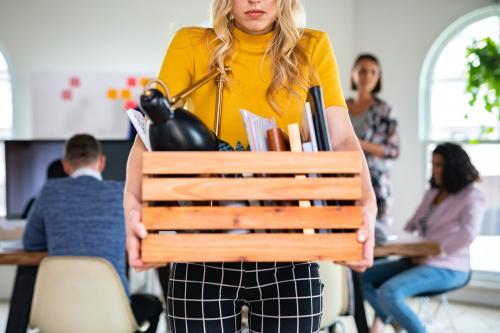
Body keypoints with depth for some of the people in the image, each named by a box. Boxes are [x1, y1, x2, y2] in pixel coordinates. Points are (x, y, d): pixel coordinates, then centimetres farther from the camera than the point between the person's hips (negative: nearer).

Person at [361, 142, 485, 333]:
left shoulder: (472, 196, -7)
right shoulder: (433, 193, 18)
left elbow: (468, 232, -25)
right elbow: (413, 224, 26)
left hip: (447, 269, -9)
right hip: (420, 261, 9)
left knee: (389, 292, -30)